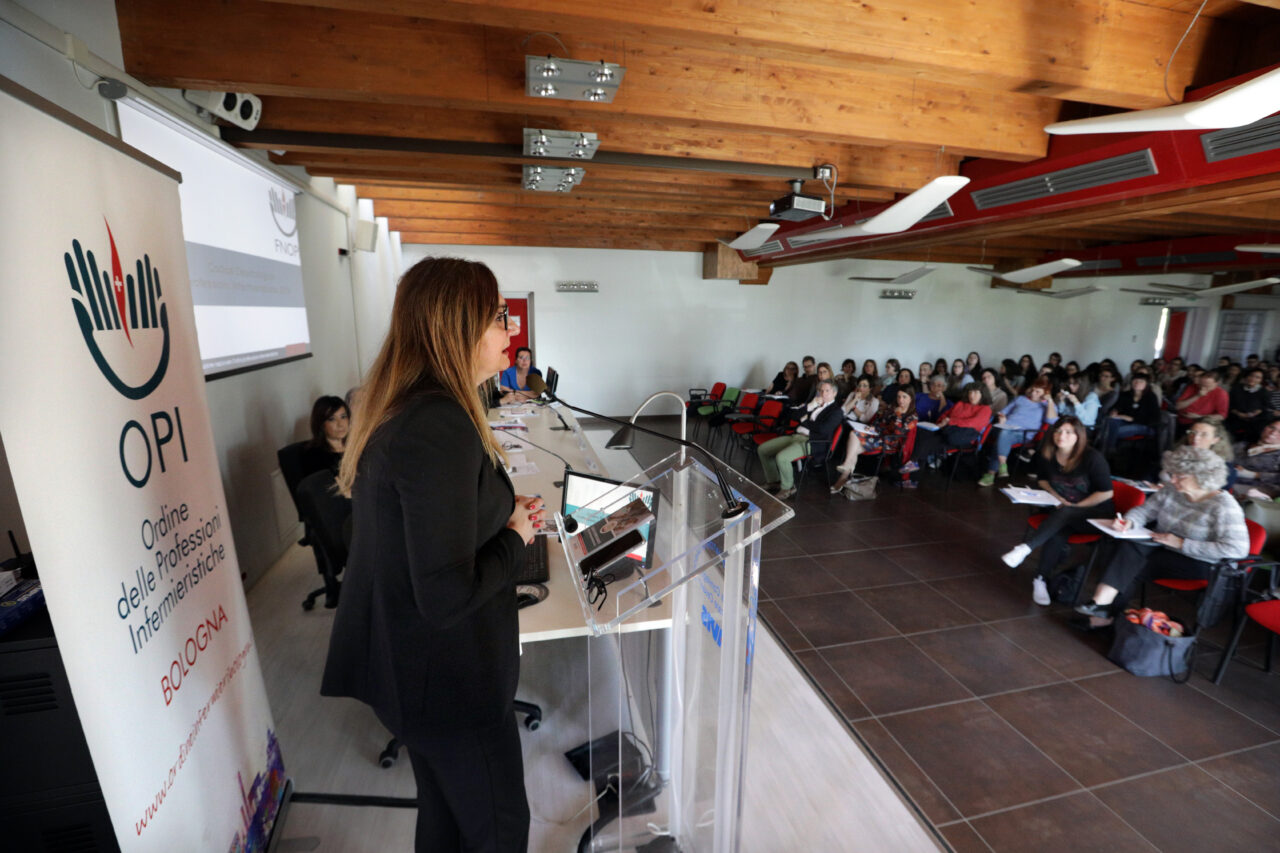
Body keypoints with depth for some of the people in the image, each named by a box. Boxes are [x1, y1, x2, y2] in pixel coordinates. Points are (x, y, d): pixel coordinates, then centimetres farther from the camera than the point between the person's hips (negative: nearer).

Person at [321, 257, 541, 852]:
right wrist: (516, 537, -14)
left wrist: (503, 510, 2)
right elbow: (447, 596, -30)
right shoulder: (440, 427, -30)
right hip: (445, 676, -9)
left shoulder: (399, 409, 2)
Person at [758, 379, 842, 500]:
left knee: (781, 457, -32)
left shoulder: (836, 411, 2)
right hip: (796, 436, 8)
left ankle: (787, 488, -7)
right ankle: (773, 481, 15)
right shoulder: (815, 405, 25)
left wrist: (805, 420, -2)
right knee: (762, 449, 0)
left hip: (812, 442, -8)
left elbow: (823, 429, -15)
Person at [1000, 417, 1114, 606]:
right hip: (1062, 508, 3)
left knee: (1063, 514, -37)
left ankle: (1025, 548, -42)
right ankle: (1041, 580, -29)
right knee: (1056, 532, -30)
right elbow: (1042, 479, 17)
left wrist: (1075, 506, -14)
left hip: (1096, 513, -3)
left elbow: (1106, 492, -12)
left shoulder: (1092, 458, -17)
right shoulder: (1046, 455, -3)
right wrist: (1056, 496, -1)